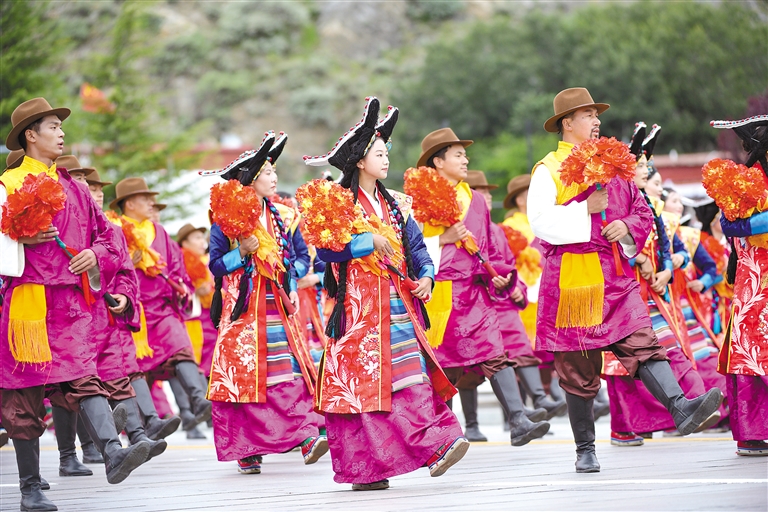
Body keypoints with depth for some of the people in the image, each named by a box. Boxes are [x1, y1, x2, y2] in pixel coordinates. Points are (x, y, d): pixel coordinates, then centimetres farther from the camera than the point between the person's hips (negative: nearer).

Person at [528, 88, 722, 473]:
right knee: (578, 367, 1)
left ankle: (681, 408, -32)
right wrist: (585, 209, -19)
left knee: (642, 343, -15)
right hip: (571, 278, -4)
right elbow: (541, 221, -13)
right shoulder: (548, 170, 0)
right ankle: (585, 449, 10)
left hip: (615, 277, 4)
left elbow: (642, 211, 21)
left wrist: (628, 227, 0)